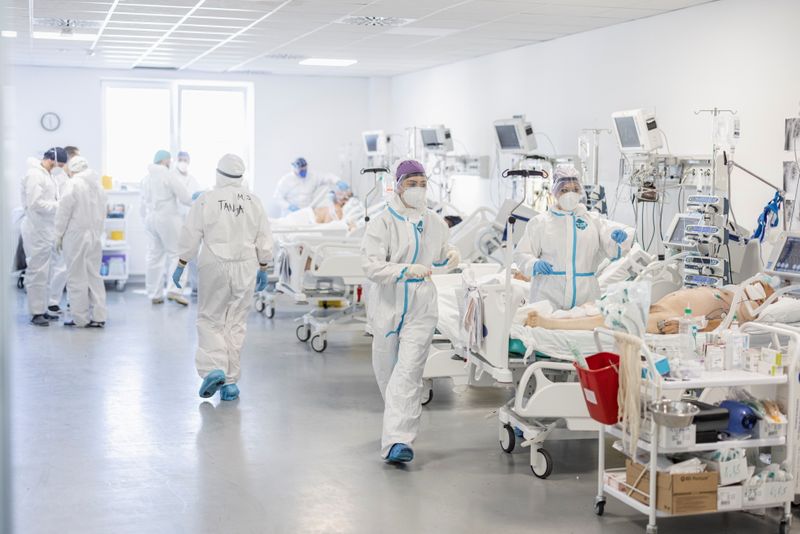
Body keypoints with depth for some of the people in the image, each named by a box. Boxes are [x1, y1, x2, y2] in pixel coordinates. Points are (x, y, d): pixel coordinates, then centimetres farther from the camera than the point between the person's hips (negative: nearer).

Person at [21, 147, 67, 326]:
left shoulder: (47, 175, 15)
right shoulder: (34, 174, -14)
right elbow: (34, 203, -21)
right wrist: (59, 205, -17)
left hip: (45, 229, 10)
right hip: (36, 229, -10)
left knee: (44, 271, 13)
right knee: (37, 271, -6)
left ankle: (42, 309, 19)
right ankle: (36, 313, -2)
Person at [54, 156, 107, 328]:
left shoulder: (73, 184, -11)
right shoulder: (98, 185, 9)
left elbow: (64, 212, -11)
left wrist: (59, 236, -3)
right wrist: (96, 231, 15)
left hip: (76, 236, -6)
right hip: (95, 236, 6)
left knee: (77, 278, 0)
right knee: (94, 276, 10)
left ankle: (80, 318, 3)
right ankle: (98, 317, 8)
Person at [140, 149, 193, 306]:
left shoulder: (146, 178, 12)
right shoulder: (168, 175, -9)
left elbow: (143, 203, 14)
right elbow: (185, 197, -12)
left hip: (151, 219, 6)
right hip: (168, 218, -6)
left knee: (154, 256, 8)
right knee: (175, 254, -1)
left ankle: (155, 294, 10)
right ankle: (173, 290, -14)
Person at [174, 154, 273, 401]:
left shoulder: (206, 200, -6)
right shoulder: (253, 201, 3)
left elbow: (191, 236, -5)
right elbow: (264, 241, 5)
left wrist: (181, 265, 5)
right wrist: (262, 269, 16)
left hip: (215, 267, -2)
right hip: (245, 267, 3)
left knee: (210, 320, 9)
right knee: (236, 323, 8)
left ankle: (213, 369, -11)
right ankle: (230, 382, 9)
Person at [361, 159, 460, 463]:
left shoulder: (435, 223, 8)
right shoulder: (382, 223, -7)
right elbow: (372, 266, -17)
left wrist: (450, 256, 3)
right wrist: (406, 270, -31)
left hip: (421, 307, 1)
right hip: (387, 304, -1)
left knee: (408, 373, -12)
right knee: (386, 370, 13)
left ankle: (397, 441, -19)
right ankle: (400, 424, 39)